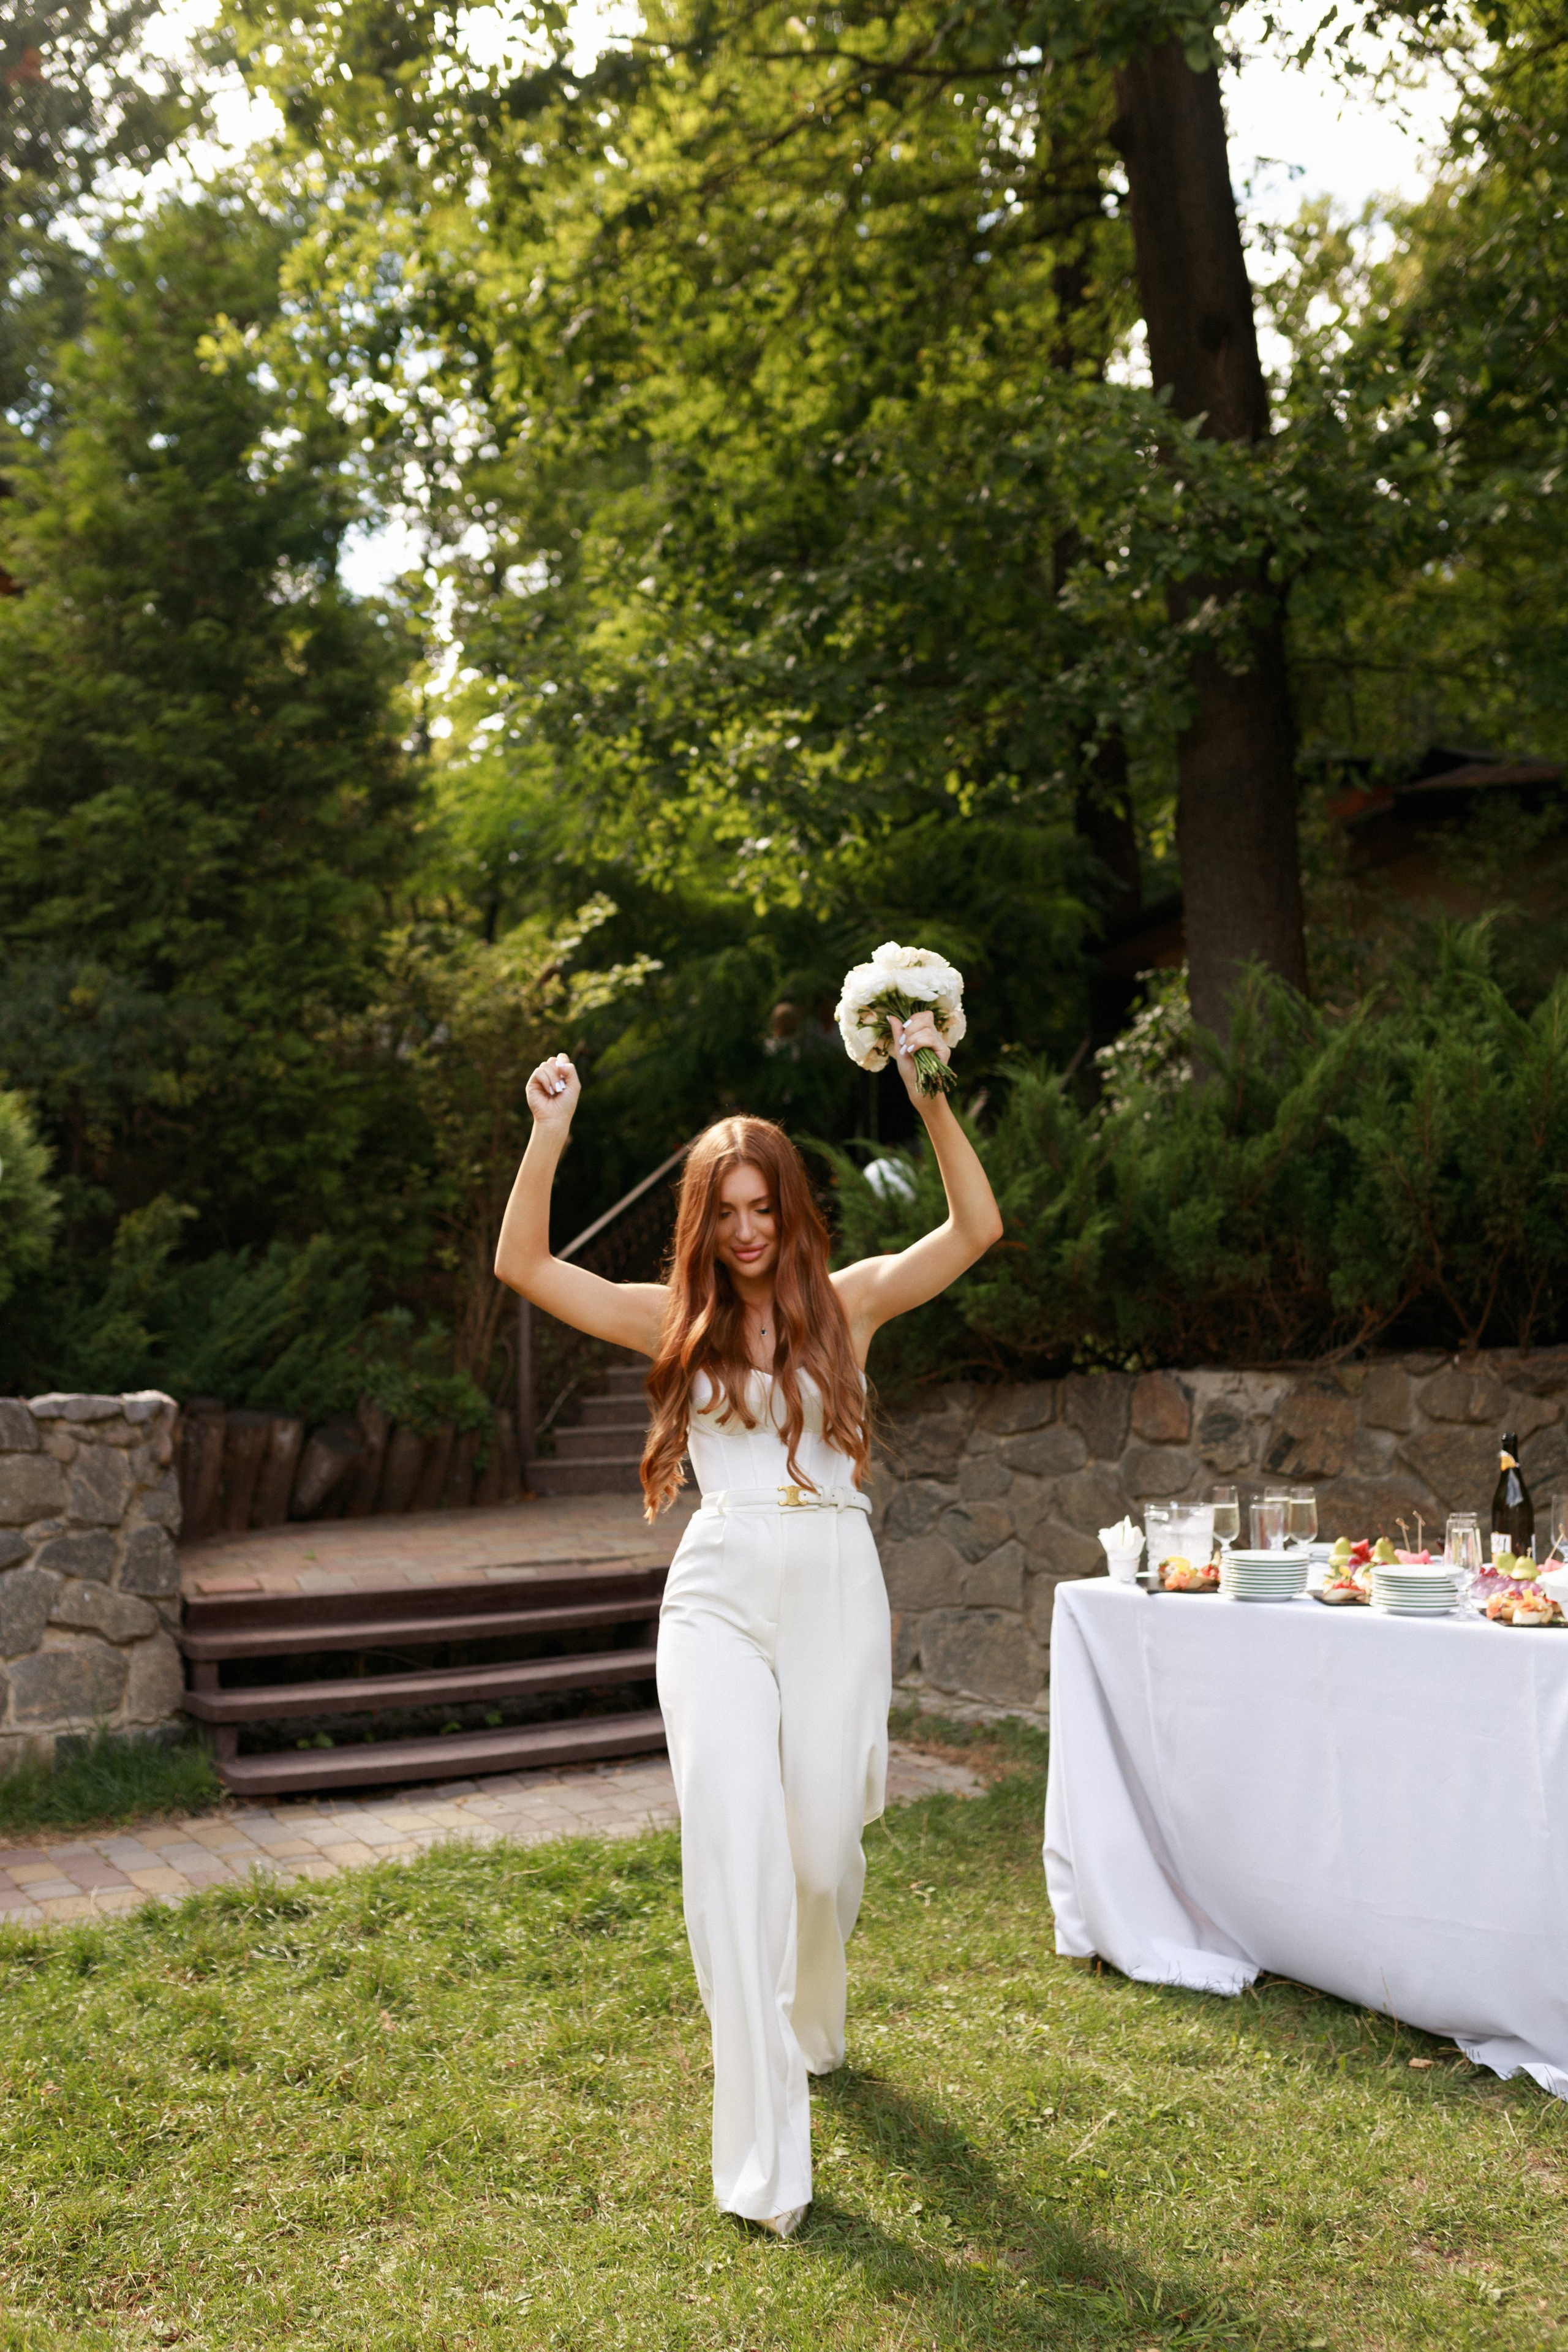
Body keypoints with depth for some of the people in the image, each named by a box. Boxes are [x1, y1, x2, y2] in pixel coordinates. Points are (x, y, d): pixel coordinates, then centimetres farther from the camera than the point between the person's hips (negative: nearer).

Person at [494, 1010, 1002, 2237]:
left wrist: (928, 1096, -11)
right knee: (736, 1848, -12)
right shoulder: (677, 1321, 8)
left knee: (823, 1851, 7)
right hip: (720, 1597, 0)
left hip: (835, 1595, 0)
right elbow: (525, 1265, 2)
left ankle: (812, 2027, 43)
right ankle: (766, 2158, -6)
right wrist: (550, 1134, -6)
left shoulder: (848, 1302, 6)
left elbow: (976, 1228, -4)